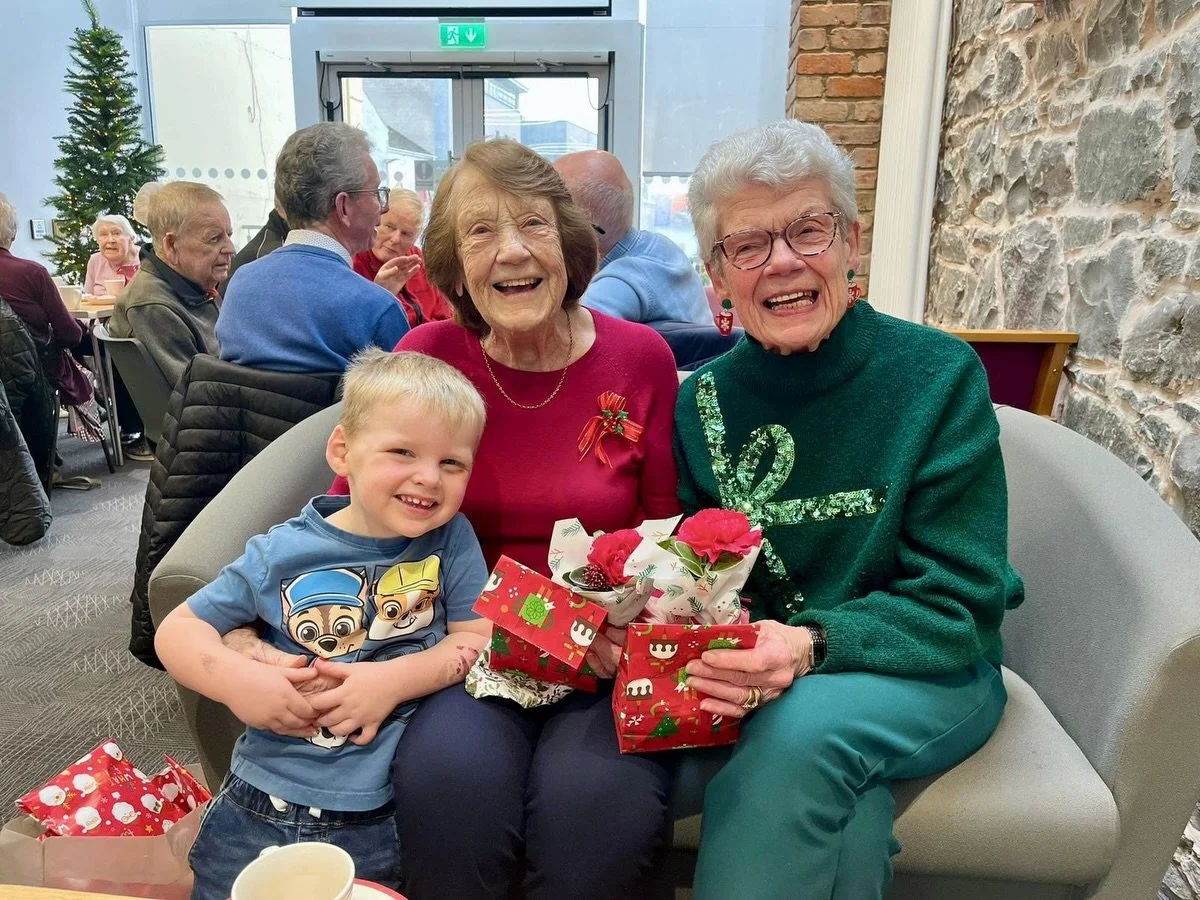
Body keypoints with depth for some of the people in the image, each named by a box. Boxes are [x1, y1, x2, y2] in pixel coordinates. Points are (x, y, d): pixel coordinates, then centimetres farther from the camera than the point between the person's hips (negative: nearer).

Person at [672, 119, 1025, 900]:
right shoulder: (704, 401, -3)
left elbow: (957, 603, -13)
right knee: (842, 815, -32)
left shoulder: (939, 375, -11)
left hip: (931, 672, -1)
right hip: (763, 684, 1)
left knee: (806, 721, -33)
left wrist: (814, 646, -31)